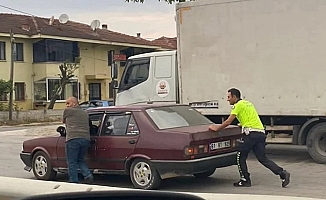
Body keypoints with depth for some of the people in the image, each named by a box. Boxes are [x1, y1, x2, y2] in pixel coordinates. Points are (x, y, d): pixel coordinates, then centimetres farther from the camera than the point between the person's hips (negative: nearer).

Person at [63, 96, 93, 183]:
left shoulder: (67, 111, 8)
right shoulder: (85, 113, 23)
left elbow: (64, 121, 24)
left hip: (73, 138, -6)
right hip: (86, 139, 6)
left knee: (72, 163, 1)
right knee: (80, 160, 20)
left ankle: (74, 182, -1)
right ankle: (88, 175, 0)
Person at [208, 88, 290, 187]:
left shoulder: (238, 105, -3)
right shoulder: (248, 103, 24)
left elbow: (228, 122, -6)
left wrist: (217, 128, 5)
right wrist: (242, 124, 46)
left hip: (251, 133, -8)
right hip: (261, 133, 8)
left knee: (240, 157, 6)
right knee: (262, 158, 7)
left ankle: (245, 180, 9)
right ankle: (282, 173, -5)